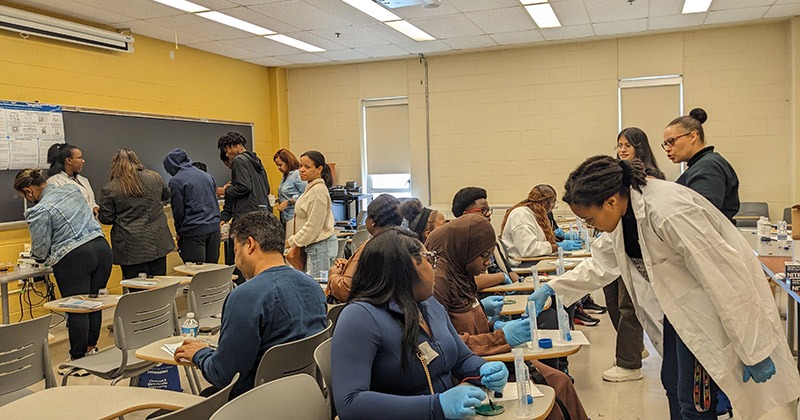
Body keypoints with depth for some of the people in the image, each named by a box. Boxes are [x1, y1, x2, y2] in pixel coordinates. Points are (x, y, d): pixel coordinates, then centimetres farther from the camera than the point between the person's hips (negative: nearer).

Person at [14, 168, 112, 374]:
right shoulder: (72, 189, 12)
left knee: (76, 310, 3)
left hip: (74, 259, -7)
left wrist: (33, 252, 21)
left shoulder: (39, 211, -8)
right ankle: (91, 347, 30)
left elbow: (41, 251, -1)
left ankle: (78, 360, 14)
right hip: (101, 247, 7)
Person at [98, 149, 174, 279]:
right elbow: (166, 195, 21)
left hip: (131, 249, -3)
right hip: (158, 243, 3)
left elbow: (106, 218, -3)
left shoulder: (110, 189, -7)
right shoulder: (155, 178, 4)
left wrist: (98, 215, 18)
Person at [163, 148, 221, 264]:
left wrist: (179, 232, 10)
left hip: (194, 231, -6)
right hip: (214, 228, 6)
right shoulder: (206, 176, 14)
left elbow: (178, 210, -4)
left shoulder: (176, 181, -5)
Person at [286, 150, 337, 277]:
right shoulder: (311, 188, 14)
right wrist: (296, 245, 15)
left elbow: (313, 226, -19)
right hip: (313, 246, 10)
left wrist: (291, 242, -10)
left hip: (320, 247, -10)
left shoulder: (318, 191, -17)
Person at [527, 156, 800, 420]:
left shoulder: (670, 213, -34)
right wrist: (552, 288, 7)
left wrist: (755, 351, -22)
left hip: (710, 305, -9)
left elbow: (728, 280, -29)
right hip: (678, 305, 9)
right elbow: (601, 263, 10)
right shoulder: (624, 211, -7)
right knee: (673, 383, 18)